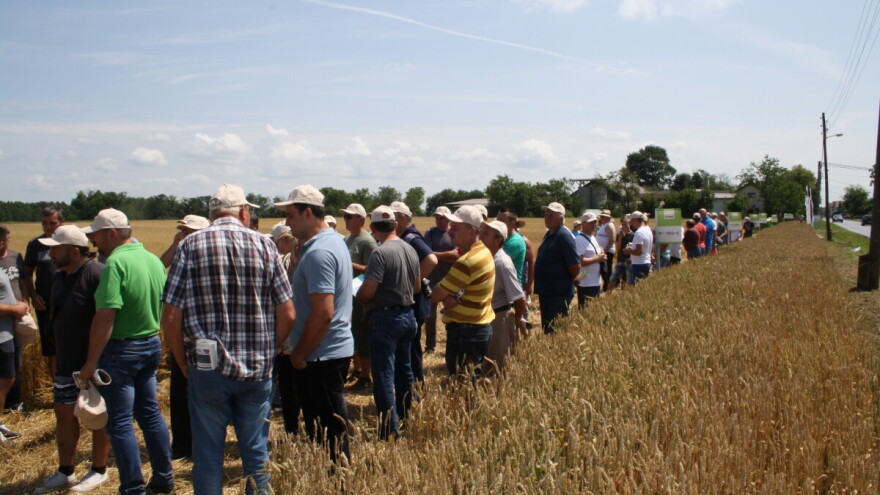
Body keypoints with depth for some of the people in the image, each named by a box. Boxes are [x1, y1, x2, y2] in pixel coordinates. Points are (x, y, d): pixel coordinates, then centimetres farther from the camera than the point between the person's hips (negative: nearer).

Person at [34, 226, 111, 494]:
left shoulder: (96, 274, -20)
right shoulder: (59, 278, 8)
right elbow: (58, 319, 18)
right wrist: (56, 357, 18)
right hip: (66, 362, 8)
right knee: (64, 413, 13)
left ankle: (99, 471, 21)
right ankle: (65, 472, 27)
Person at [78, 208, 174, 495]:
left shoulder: (116, 262, -18)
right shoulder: (154, 260, 5)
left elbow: (105, 316, -22)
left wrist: (90, 363, -16)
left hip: (122, 350, -8)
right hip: (152, 345, 8)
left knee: (120, 423, 4)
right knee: (150, 413, 17)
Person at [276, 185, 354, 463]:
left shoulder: (318, 253, -21)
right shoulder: (334, 241, 12)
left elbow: (323, 312, -25)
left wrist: (299, 355, -17)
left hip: (321, 356, -10)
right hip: (337, 349, 10)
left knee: (329, 430, 1)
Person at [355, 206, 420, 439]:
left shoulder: (381, 253, -19)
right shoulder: (410, 250, 4)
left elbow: (366, 292, -21)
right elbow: (417, 287, 14)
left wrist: (359, 297, -1)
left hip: (385, 317, -8)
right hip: (408, 315, 8)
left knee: (384, 375, -3)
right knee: (404, 370, 21)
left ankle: (390, 431, -2)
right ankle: (406, 417, 36)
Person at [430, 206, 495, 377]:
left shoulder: (467, 261, -24)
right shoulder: (482, 250, 7)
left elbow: (436, 295, -17)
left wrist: (447, 297, 4)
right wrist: (450, 297, -11)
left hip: (465, 331, -10)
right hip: (480, 326, 10)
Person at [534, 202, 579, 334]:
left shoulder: (564, 236, -15)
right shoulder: (548, 234, 12)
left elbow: (575, 266, -18)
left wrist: (566, 281, -3)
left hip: (559, 294, -9)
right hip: (546, 292, 9)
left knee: (556, 331, -3)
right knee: (547, 329, 17)